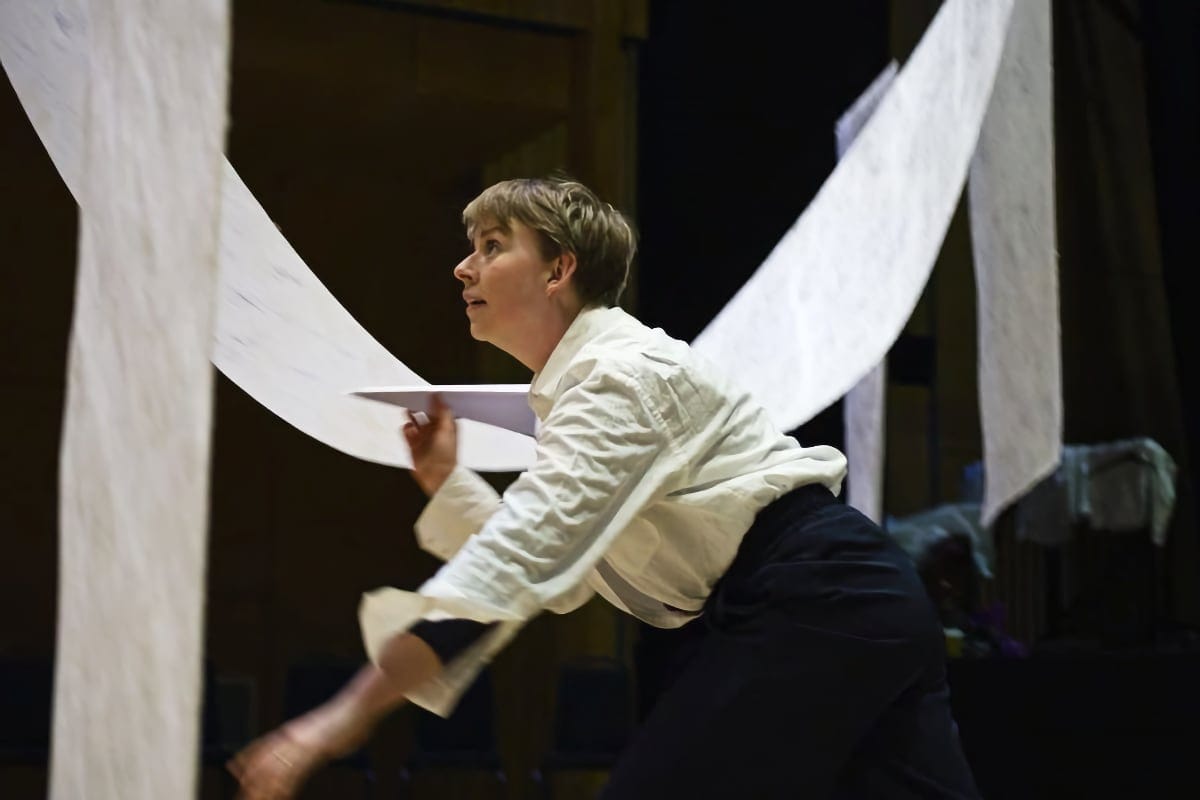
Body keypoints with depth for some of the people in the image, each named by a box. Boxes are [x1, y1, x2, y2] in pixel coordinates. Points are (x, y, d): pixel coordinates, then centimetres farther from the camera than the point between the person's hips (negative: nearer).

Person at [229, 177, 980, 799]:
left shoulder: (624, 372, -14)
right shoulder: (582, 382, 16)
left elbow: (519, 557, -26)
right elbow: (544, 564, 17)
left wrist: (350, 713, -30)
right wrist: (444, 481, 7)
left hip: (813, 602, -10)